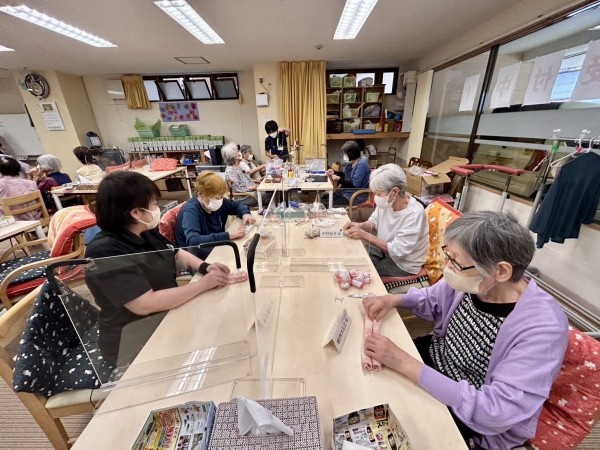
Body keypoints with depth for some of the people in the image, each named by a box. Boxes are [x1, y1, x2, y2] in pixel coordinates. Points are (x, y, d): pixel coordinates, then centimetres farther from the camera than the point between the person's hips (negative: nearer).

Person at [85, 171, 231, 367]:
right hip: (136, 343, -7)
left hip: (168, 315, 8)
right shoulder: (105, 253, -27)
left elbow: (176, 253, 11)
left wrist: (205, 267, -8)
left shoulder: (146, 233, -1)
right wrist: (203, 284, -28)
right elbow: (145, 304, -32)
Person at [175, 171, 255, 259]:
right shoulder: (190, 211, -25)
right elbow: (193, 241, -40)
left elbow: (236, 205, 14)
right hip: (197, 258, -7)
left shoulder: (217, 203, -4)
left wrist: (245, 214, -8)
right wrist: (228, 235, -42)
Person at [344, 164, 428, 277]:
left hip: (403, 263, -6)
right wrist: (360, 225, -18)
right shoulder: (387, 201, -13)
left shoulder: (414, 214, -31)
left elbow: (397, 251, -28)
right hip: (383, 248, 6)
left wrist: (366, 236, -31)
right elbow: (375, 221, 4)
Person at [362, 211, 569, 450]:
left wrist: (405, 364, -37)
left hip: (478, 420, -5)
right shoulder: (470, 280, -17)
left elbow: (497, 412, -33)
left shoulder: (543, 328, -33)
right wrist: (394, 299, -15)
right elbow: (433, 300, 4)